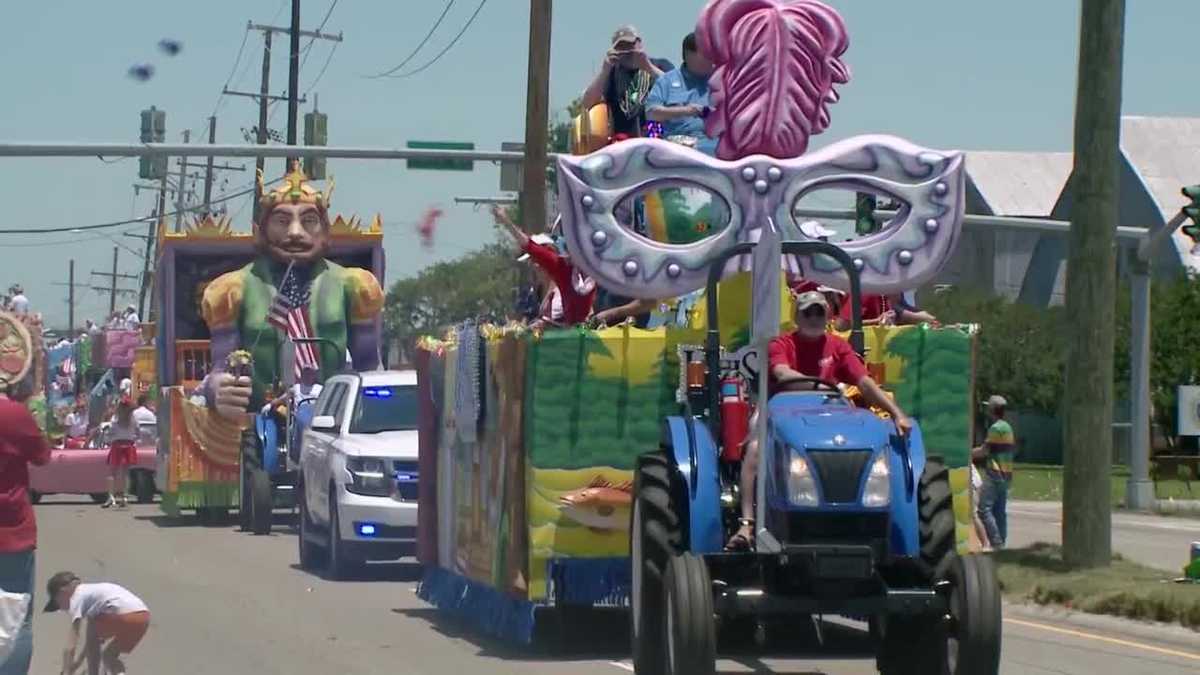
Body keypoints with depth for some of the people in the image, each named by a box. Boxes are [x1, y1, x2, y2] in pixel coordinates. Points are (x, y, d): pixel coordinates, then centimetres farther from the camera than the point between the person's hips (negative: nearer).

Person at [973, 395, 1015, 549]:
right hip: (1006, 474, 10)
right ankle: (1001, 543, 9)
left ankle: (996, 543, -19)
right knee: (1000, 511, 10)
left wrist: (969, 454, 0)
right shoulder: (1007, 427, 18)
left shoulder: (996, 428, -13)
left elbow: (985, 451, -15)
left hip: (994, 473, -10)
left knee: (984, 509, -12)